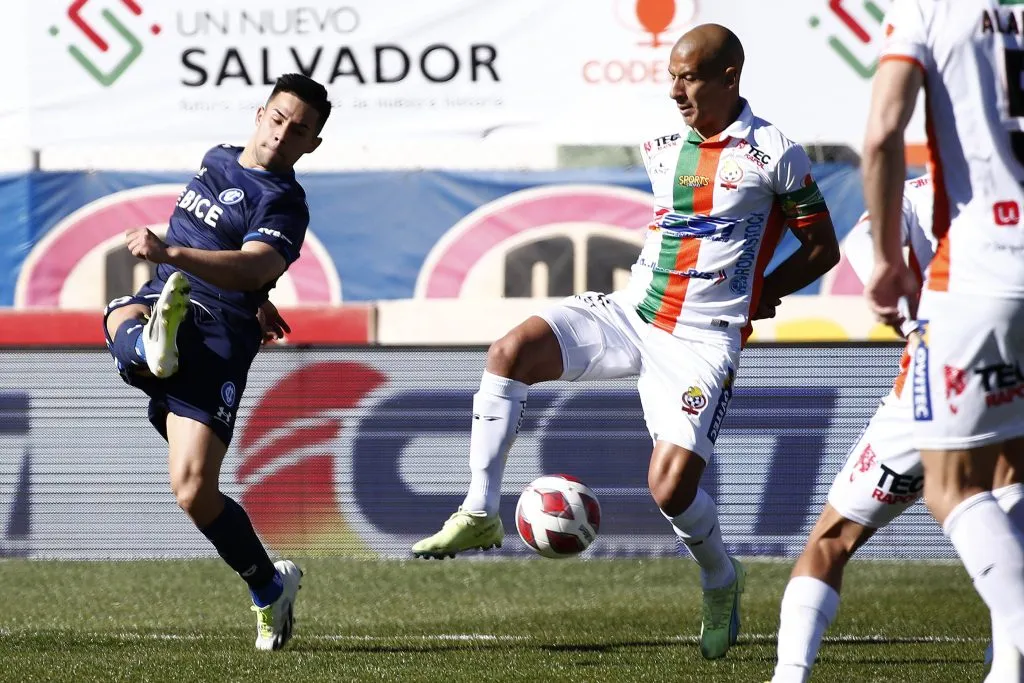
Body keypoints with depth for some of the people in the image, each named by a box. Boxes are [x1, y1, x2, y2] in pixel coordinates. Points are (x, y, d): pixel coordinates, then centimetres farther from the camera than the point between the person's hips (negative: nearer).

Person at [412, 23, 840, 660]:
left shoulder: (775, 154, -6)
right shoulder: (662, 148, 12)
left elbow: (823, 246, 2)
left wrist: (756, 296, -1)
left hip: (701, 340, -5)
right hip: (629, 313, 5)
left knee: (671, 487, -16)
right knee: (510, 352, -20)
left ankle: (722, 580, 17)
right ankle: (481, 513, -14)